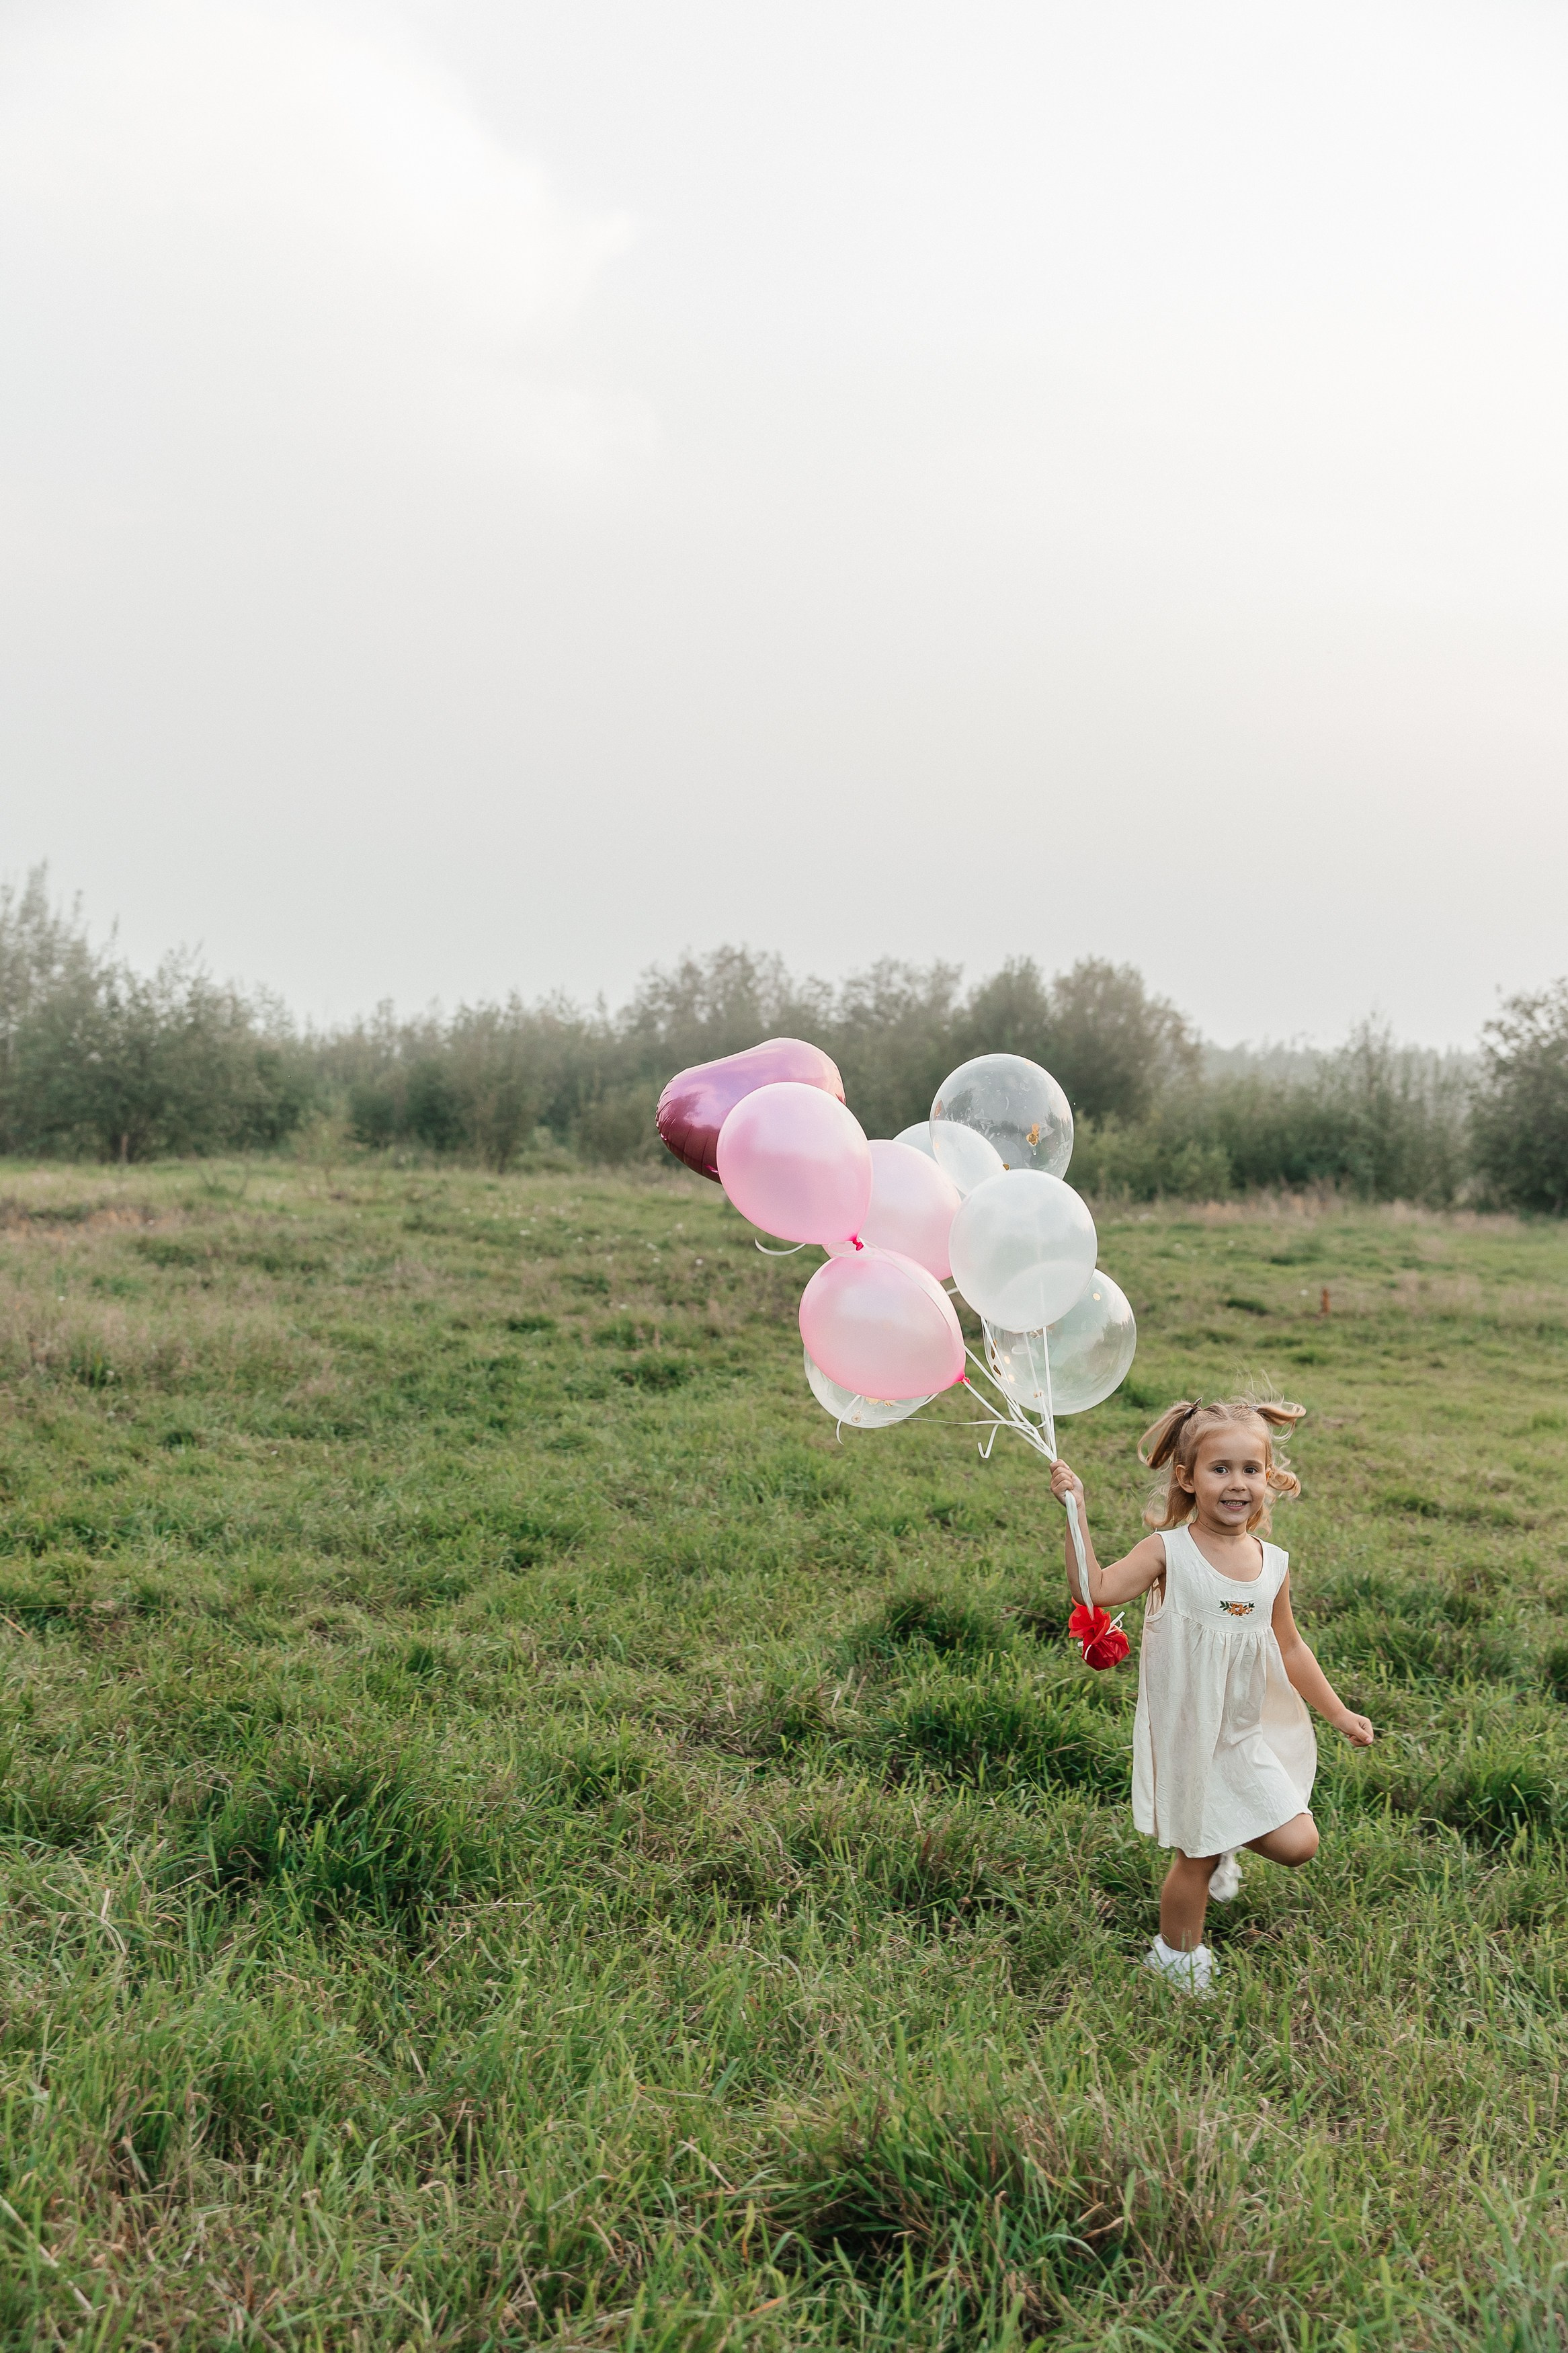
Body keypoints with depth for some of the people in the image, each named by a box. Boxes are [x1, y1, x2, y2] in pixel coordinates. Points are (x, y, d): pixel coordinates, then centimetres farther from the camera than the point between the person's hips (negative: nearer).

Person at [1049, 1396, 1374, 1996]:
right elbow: (1096, 1588, -28)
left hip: (1249, 1733, 4)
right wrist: (1078, 1513, -34)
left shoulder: (1273, 1564, -1)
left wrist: (1339, 1712, 17)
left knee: (1297, 1844, -1)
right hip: (1188, 1736, -4)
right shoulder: (1169, 1551, -15)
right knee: (1195, 1859, 6)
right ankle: (1175, 1956, 33)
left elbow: (1289, 1648, 12)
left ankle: (1219, 1845, 32)